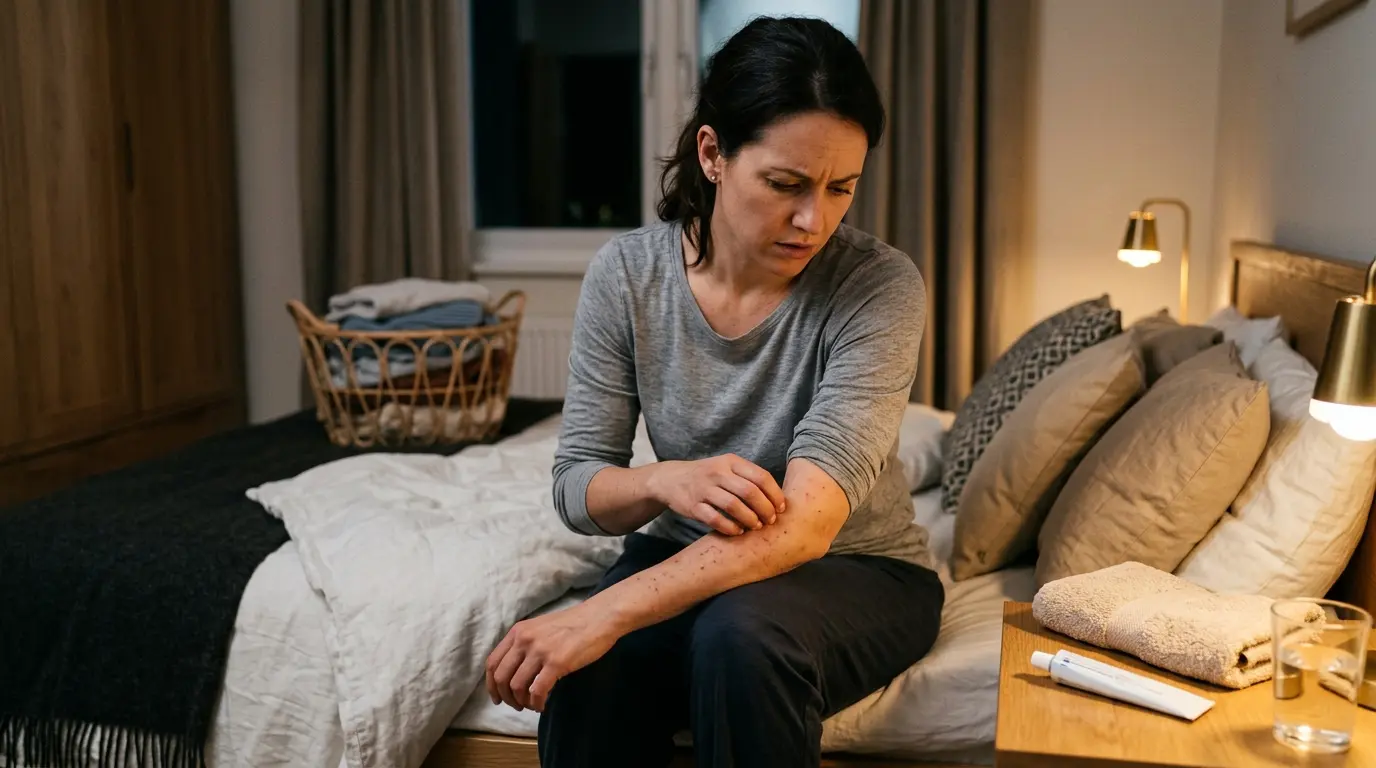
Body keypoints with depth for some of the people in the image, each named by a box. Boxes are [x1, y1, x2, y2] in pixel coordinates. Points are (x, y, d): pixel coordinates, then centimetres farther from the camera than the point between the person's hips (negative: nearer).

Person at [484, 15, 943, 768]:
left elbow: (805, 523, -30)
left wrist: (604, 613, -40)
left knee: (739, 632, -35)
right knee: (588, 674, -30)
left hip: (854, 569, -1)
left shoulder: (880, 285, -21)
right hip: (688, 558, 2)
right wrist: (665, 481, -31)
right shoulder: (625, 274, -11)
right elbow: (576, 486, -8)